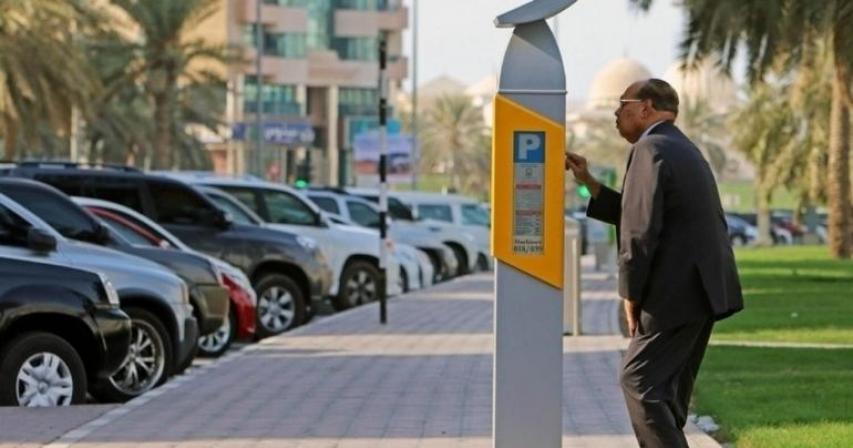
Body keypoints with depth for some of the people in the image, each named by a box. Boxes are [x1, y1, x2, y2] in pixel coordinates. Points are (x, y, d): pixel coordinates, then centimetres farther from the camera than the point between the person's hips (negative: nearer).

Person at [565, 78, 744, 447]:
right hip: (704, 288, 10)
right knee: (668, 386, 16)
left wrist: (630, 294, -11)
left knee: (639, 381, -7)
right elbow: (636, 213, 24)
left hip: (678, 291, -10)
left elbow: (641, 229, -19)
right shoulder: (683, 149, 20)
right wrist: (588, 183, 19)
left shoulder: (650, 150, -13)